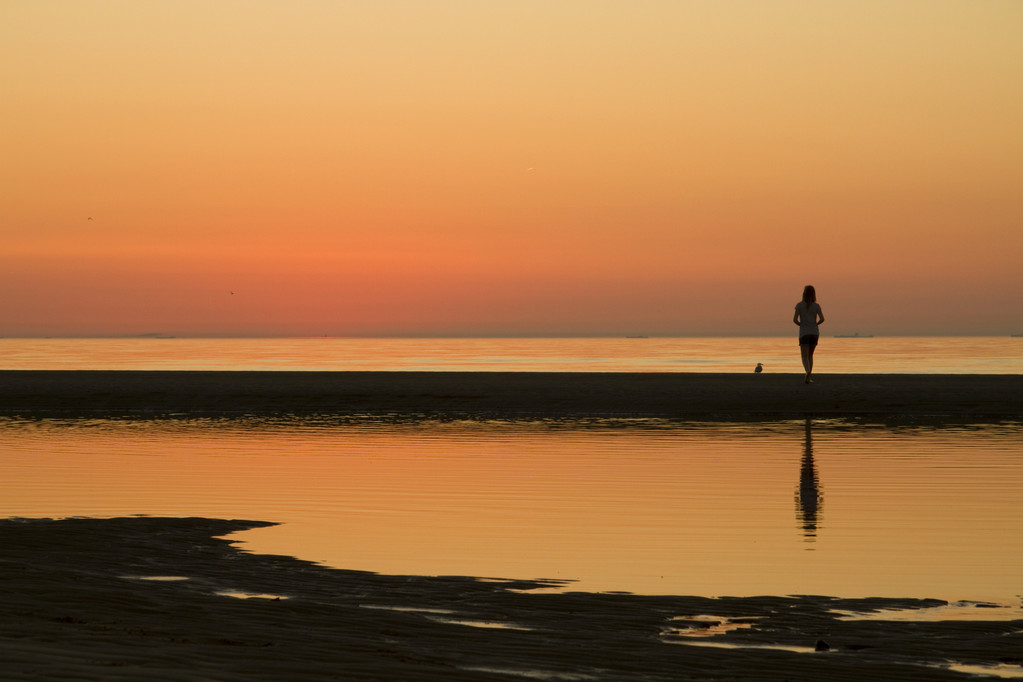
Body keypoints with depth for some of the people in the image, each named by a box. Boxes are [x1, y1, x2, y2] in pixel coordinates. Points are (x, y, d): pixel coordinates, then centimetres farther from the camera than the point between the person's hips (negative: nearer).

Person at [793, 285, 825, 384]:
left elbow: (795, 319, -9)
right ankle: (809, 377, 12)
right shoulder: (816, 306, 1)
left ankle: (808, 372, -33)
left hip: (804, 333, -2)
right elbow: (822, 319, -9)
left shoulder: (799, 305, -2)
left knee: (805, 357, -6)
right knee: (810, 355, 17)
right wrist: (815, 324, 10)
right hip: (814, 333, 2)